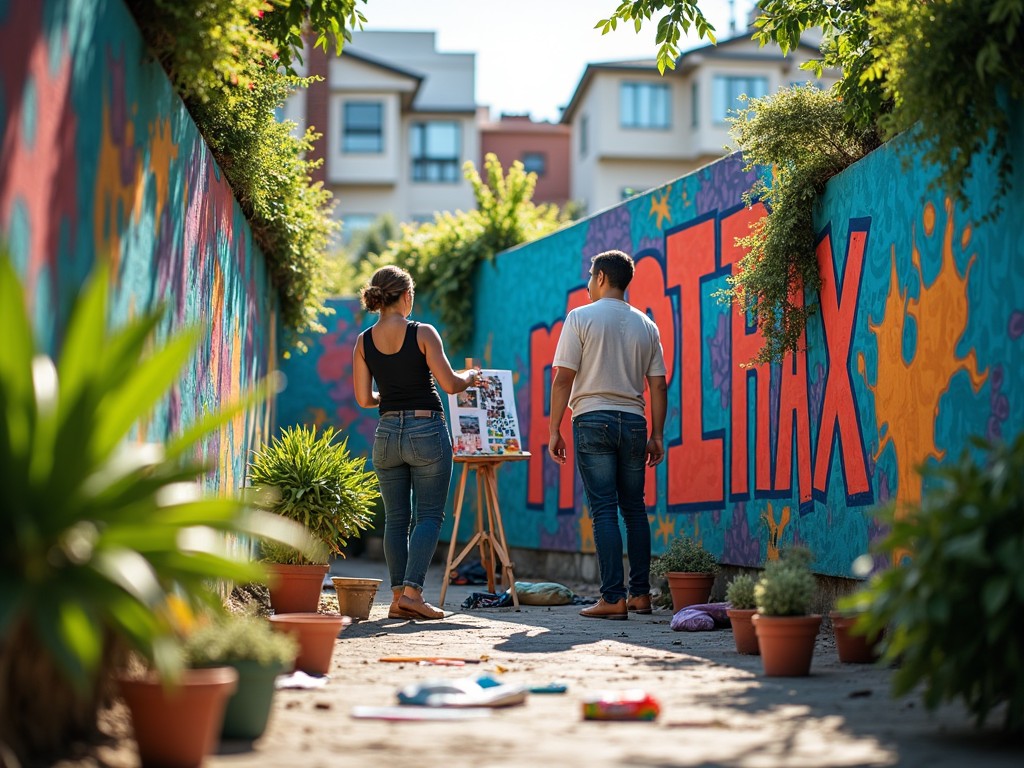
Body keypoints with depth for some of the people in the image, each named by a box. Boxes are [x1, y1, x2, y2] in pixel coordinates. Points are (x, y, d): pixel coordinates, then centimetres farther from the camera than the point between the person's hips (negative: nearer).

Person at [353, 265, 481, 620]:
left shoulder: (363, 341, 3)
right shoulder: (422, 333, -8)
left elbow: (364, 398, 4)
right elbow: (449, 384, -11)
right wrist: (471, 377, 11)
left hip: (387, 432, 4)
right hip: (426, 430, -4)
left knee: (396, 519, 10)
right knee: (429, 515, 2)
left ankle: (398, 595, 7)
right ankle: (412, 590, -10)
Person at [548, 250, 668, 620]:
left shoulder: (581, 317, -2)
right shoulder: (646, 325, 11)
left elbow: (563, 379, -7)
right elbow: (658, 385, 9)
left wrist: (554, 429, -3)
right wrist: (657, 435, 14)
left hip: (593, 419, -4)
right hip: (633, 422, 4)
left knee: (604, 510, -5)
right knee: (634, 509, 12)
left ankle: (613, 598, -8)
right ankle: (640, 593, 13)